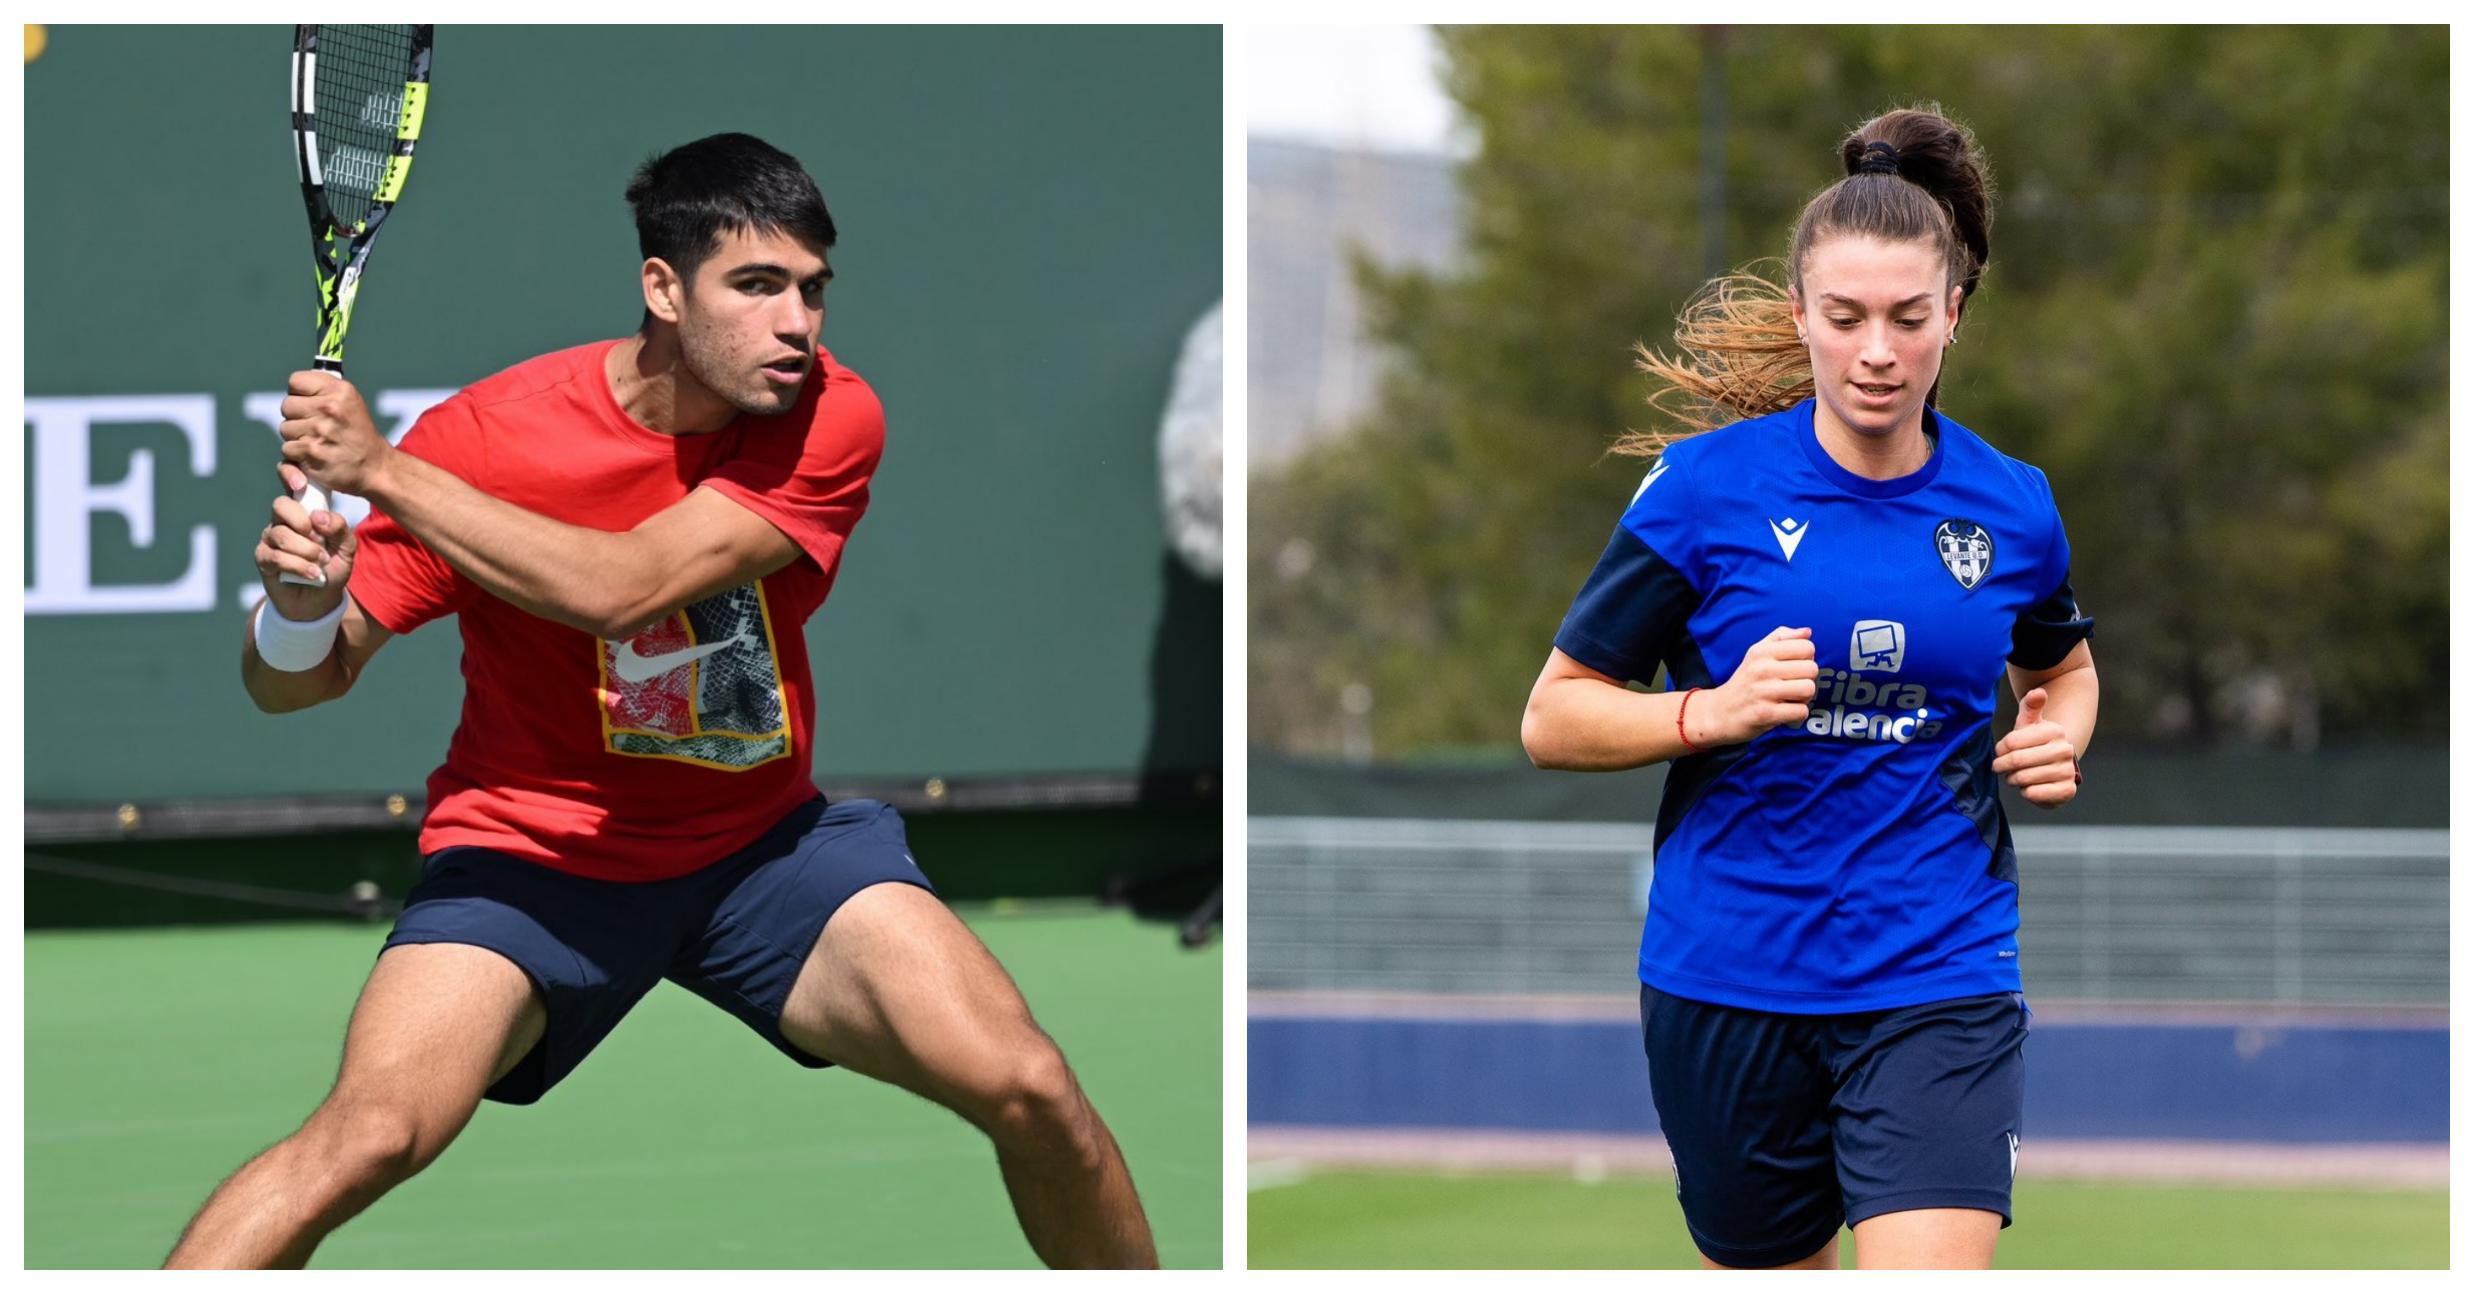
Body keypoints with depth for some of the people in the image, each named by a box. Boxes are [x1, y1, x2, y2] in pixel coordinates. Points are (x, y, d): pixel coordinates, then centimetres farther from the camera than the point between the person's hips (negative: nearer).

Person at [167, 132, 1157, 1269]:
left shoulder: (829, 419, -12)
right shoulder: (488, 435, -15)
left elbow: (621, 588, -27)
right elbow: (291, 684, -9)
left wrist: (385, 471, -30)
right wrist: (297, 609, -33)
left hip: (761, 845, 2)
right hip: (532, 851, -2)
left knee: (1030, 1091, -16)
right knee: (368, 1134, -28)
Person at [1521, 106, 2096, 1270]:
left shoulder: (2010, 507, 4)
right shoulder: (1707, 487, -5)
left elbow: (2060, 664, 26)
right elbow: (1553, 718, -1)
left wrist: (2059, 737, 4)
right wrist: (1714, 712, -18)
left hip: (1937, 981, 0)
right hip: (1729, 985, 0)